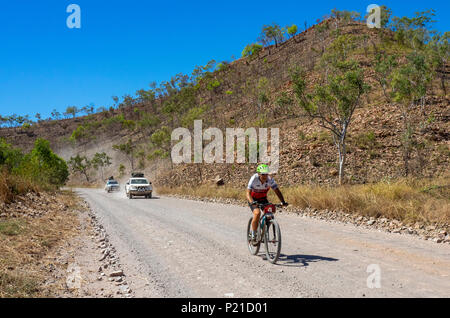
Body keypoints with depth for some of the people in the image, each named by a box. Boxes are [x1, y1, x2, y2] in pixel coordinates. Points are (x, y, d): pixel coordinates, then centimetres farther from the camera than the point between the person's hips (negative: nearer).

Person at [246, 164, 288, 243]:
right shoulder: (254, 179, -28)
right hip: (253, 199, -3)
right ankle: (253, 235, -14)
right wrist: (252, 202, -51)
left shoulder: (270, 180, -21)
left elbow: (277, 191, -20)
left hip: (263, 199, 3)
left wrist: (283, 202, -35)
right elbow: (248, 193, -33)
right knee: (257, 213, -28)